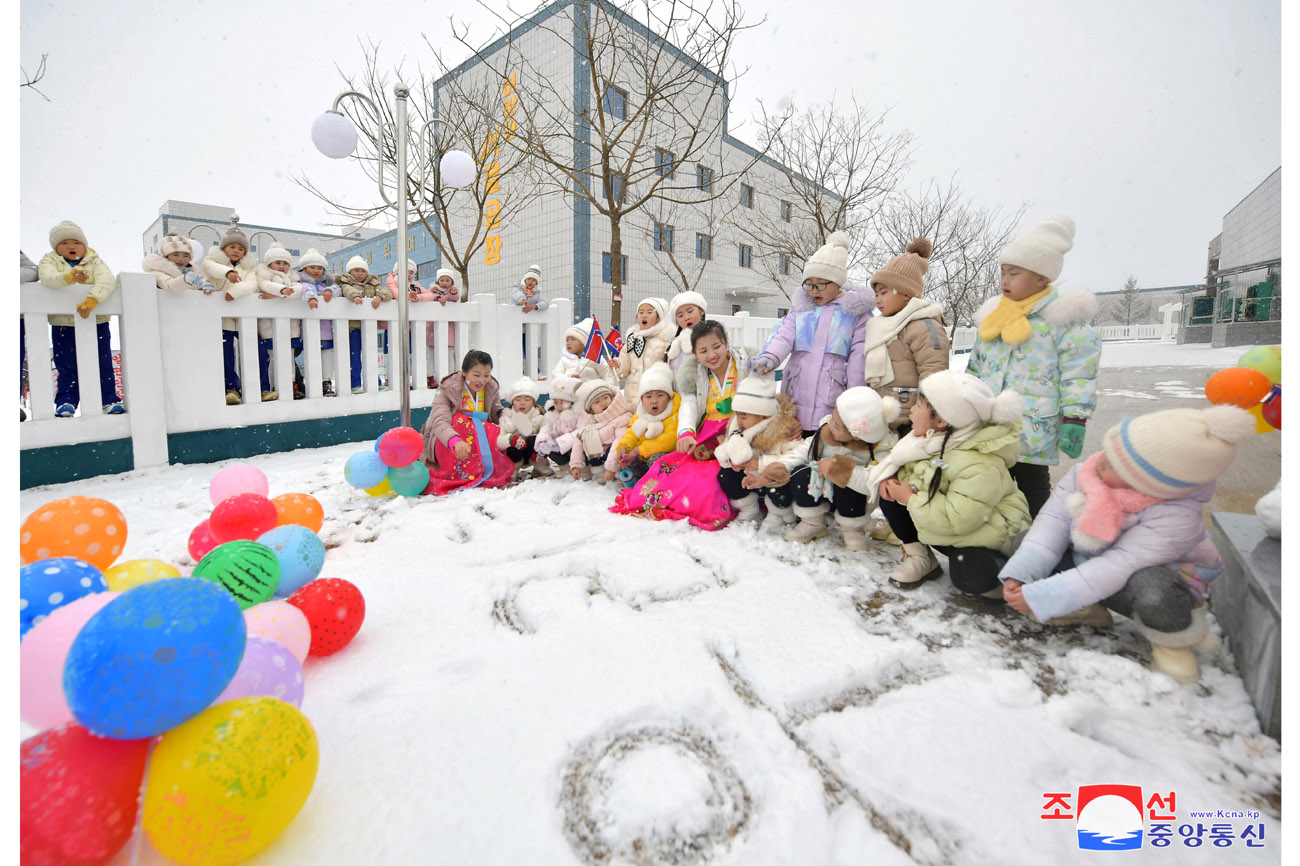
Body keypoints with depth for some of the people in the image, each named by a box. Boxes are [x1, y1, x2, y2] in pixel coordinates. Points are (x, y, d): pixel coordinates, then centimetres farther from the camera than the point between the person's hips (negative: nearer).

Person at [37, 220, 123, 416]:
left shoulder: (94, 261, 5)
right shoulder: (50, 261, 6)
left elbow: (108, 279, -15)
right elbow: (47, 276, -17)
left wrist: (92, 299, -31)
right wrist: (69, 277, -38)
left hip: (97, 322, 0)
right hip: (63, 325, 0)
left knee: (103, 364, 3)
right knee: (67, 367, 3)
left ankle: (110, 399, 9)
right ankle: (66, 402, 8)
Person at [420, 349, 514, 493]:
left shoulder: (492, 388, 2)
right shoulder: (446, 389, -14)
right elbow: (440, 422, -30)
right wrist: (455, 441, -51)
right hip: (444, 445, -4)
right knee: (461, 420, -36)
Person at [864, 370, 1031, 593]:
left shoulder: (981, 466, -34)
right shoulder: (934, 436, -9)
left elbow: (957, 520, -37)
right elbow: (903, 460, 9)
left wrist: (910, 498, -28)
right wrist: (891, 476, -14)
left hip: (984, 531, -7)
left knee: (970, 578, -33)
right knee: (890, 496, -9)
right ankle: (919, 558, 3)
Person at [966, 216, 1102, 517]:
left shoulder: (1063, 320, -7)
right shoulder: (995, 316, 13)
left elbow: (1078, 379, -9)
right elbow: (976, 366, 20)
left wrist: (1073, 423, -14)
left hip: (1032, 435, -6)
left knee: (1032, 489, 5)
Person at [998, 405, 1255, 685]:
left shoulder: (1175, 517, -33)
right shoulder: (1085, 473, -18)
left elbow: (1118, 567, -37)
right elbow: (1054, 520, -17)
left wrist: (1040, 597, -40)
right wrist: (1019, 573, -29)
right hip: (1088, 561, 6)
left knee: (1154, 592, -41)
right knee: (1022, 543, -15)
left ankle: (1172, 641, -4)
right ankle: (1085, 609, 4)